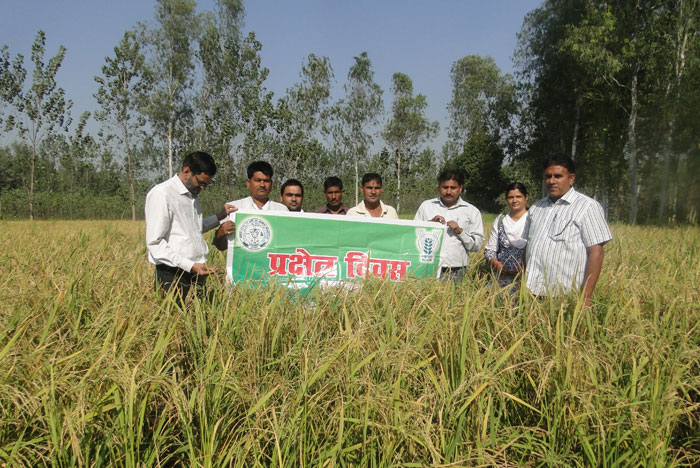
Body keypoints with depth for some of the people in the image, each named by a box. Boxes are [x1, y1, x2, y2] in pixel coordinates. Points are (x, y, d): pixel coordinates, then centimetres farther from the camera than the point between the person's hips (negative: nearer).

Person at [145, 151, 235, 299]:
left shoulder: (193, 194, 14)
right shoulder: (161, 194, -11)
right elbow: (154, 243, -16)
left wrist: (220, 216, 16)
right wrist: (190, 265, -21)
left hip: (197, 272, 7)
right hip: (173, 276, -7)